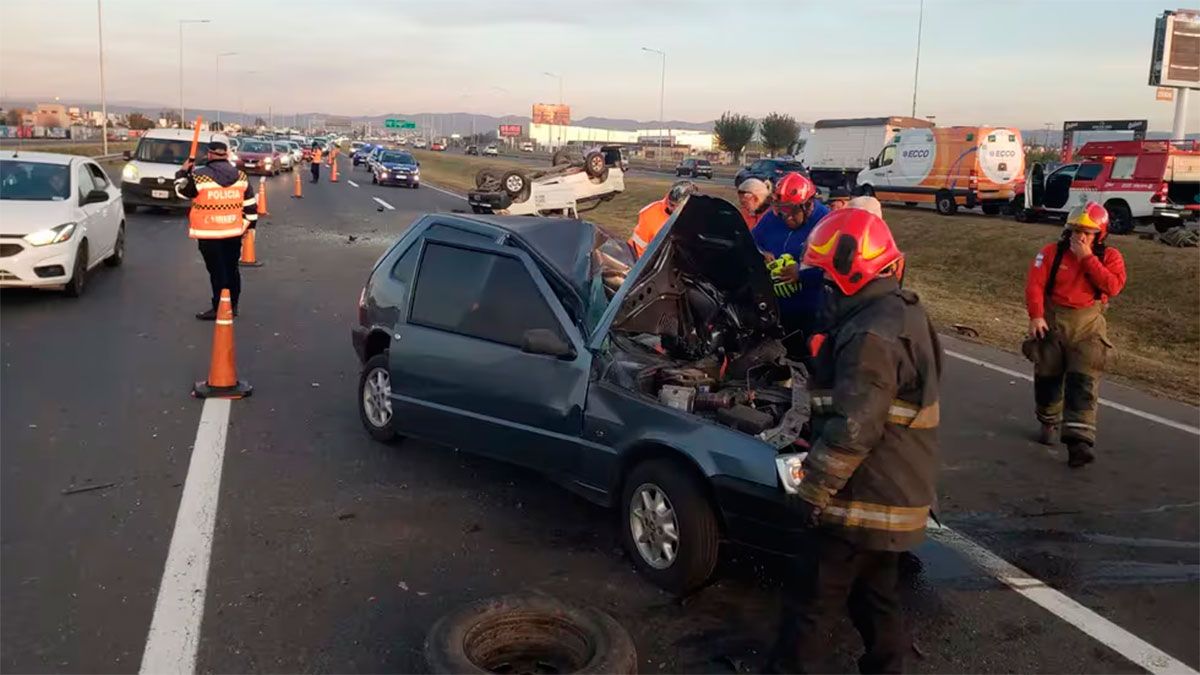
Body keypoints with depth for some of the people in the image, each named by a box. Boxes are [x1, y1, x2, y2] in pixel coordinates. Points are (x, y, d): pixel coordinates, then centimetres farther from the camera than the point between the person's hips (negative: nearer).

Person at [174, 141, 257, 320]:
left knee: (217, 271, 0)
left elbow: (182, 191, 3)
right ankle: (232, 305, 22)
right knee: (231, 269, 15)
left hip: (210, 234, -4)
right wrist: (249, 224, 16)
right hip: (234, 232, 5)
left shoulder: (200, 175, -12)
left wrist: (183, 173, 18)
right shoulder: (240, 175, 2)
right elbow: (250, 204, 6)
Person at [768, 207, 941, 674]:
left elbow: (851, 431, -27)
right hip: (896, 495, 10)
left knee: (810, 603, 4)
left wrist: (811, 492, -19)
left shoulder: (873, 334, -25)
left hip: (863, 501, -10)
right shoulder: (903, 313, 9)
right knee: (875, 596, 22)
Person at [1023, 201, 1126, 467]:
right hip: (1052, 322, 1)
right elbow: (1034, 285, -11)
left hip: (1088, 326, -1)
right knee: (1047, 377, 14)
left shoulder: (1109, 257, -2)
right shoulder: (1051, 252, -3)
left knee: (1083, 381, -12)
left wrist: (1087, 257, -20)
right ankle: (1049, 423, 40)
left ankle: (1079, 441, -16)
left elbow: (1113, 286, -19)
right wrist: (1036, 316, -24)